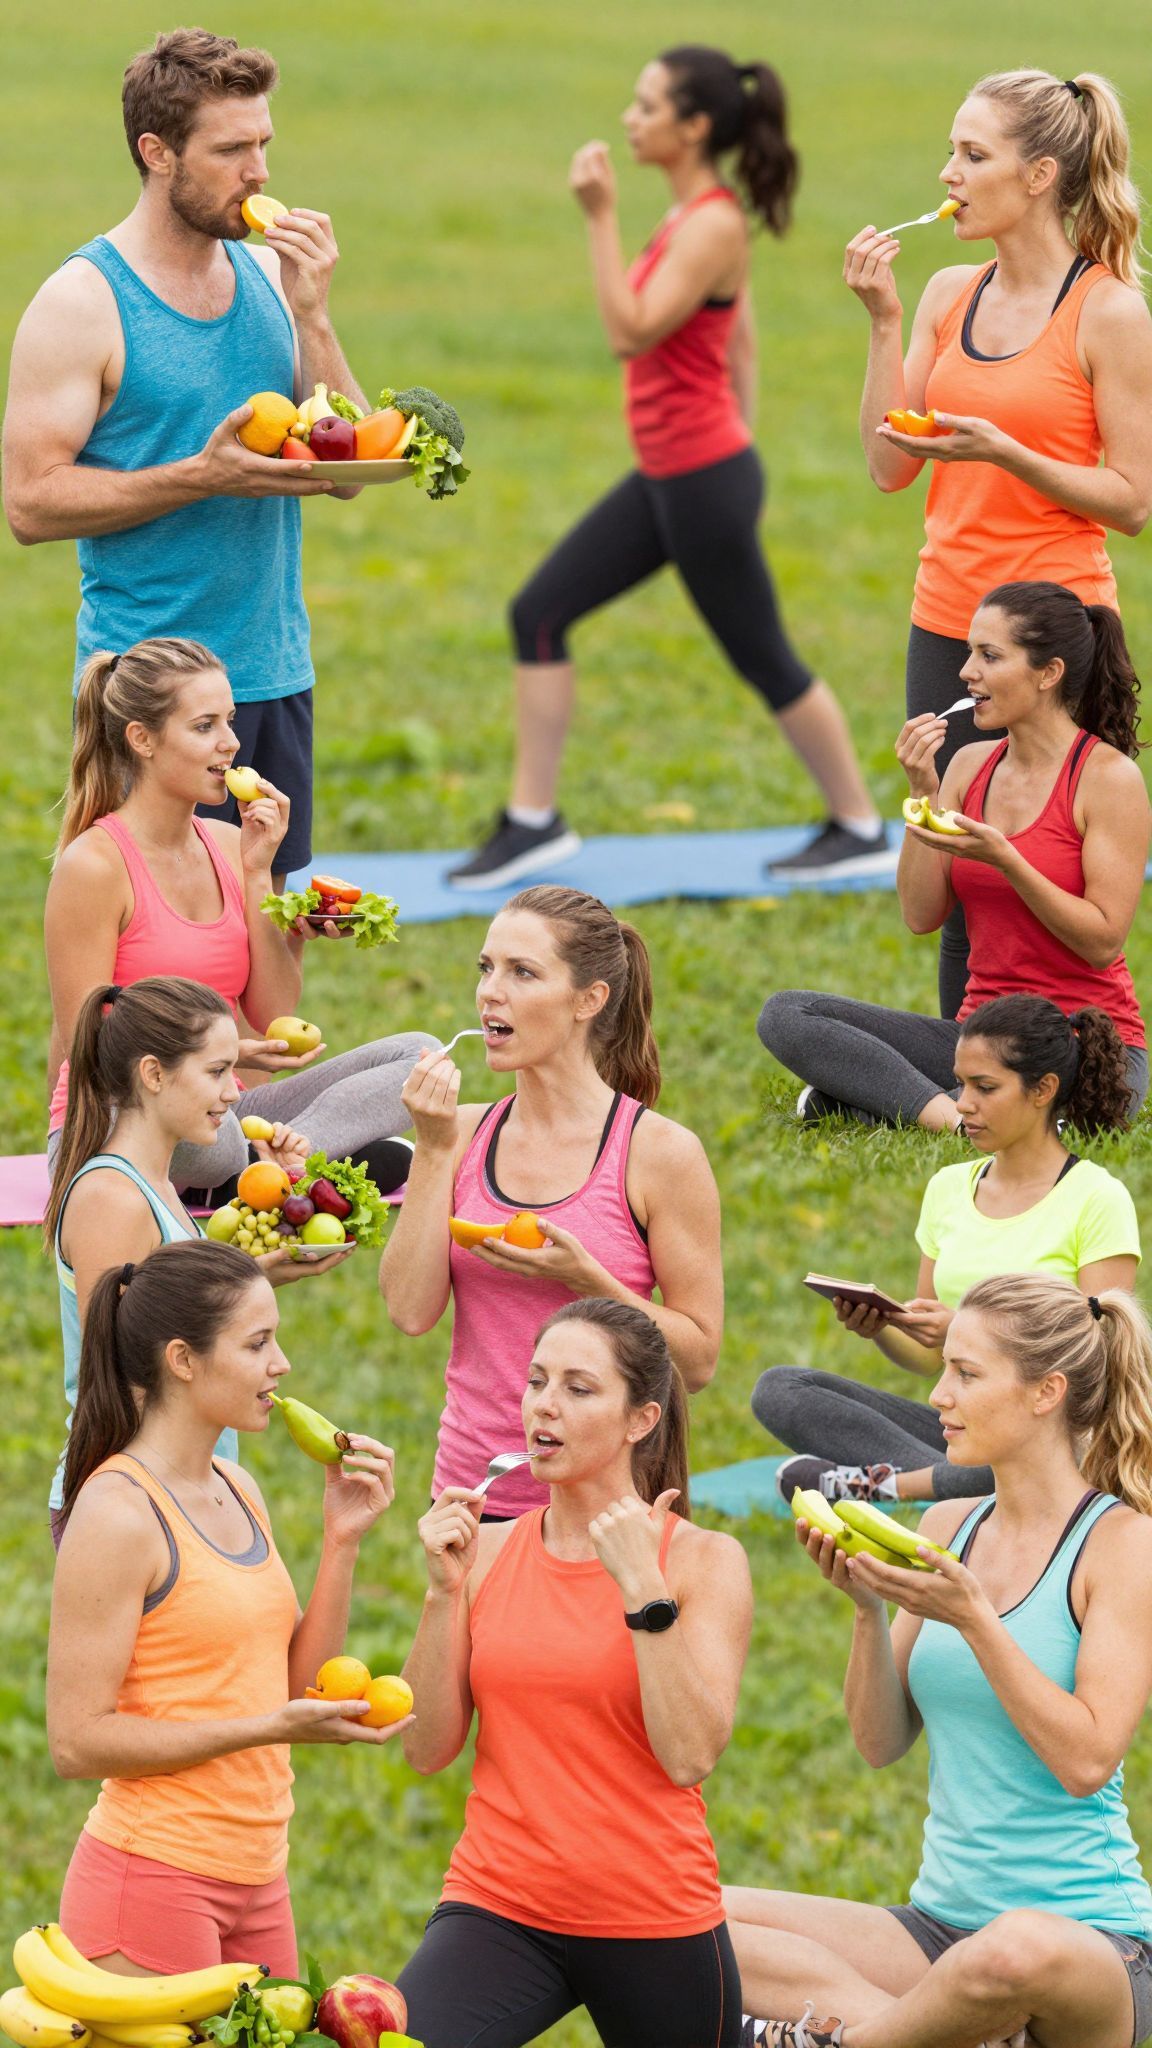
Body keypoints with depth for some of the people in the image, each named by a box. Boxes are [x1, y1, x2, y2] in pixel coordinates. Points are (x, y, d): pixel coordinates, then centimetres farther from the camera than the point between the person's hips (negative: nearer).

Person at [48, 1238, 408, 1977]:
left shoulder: (238, 1493, 12)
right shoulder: (118, 1514, -14)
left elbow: (299, 1686, 13)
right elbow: (78, 1740, -17)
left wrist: (343, 1540, 3)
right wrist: (267, 1728, -21)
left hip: (254, 1883, 8)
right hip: (151, 1880, -8)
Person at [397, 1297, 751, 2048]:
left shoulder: (704, 1560, -2)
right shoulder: (490, 1553, 7)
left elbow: (692, 1754, -14)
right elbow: (428, 1748, 2)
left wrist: (642, 1586, -18)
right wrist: (445, 1590, -6)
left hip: (656, 1921, -1)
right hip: (499, 1906, 1)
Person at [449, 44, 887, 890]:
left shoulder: (712, 226, -20)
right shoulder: (697, 215, 9)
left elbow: (631, 332, -26)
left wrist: (602, 217, -26)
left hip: (704, 479, -10)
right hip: (666, 475, 10)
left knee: (764, 660, 4)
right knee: (539, 614, 6)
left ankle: (861, 828, 20)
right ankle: (533, 824, 10)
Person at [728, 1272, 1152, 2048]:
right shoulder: (948, 1528, 11)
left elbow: (1087, 1759, -16)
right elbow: (883, 1741, 10)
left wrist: (971, 1617, -20)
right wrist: (869, 1608, -6)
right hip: (942, 1919, 6)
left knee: (1017, 1953, -43)